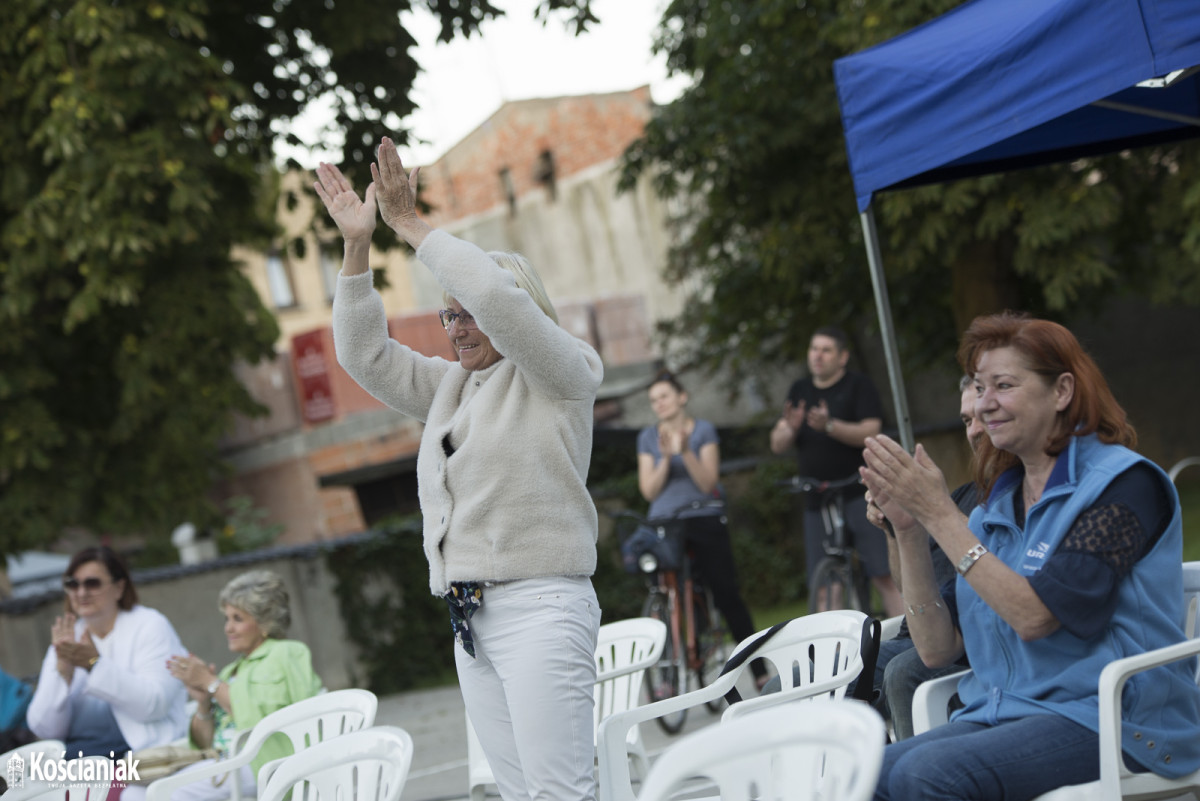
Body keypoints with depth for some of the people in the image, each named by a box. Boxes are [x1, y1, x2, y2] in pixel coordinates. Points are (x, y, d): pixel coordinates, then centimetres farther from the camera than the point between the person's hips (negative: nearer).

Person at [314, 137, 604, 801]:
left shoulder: (563, 373, 0)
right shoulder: (451, 387, 22)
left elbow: (498, 296, -16)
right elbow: (365, 355, 19)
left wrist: (410, 225, -9)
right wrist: (358, 244, 9)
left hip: (538, 605, -7)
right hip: (471, 620, 7)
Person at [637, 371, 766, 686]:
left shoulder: (703, 430, 4)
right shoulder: (648, 437, 10)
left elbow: (708, 482, -6)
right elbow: (649, 491, 2)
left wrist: (685, 451, -19)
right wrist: (666, 458, -13)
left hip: (704, 521, -2)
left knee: (727, 595, -6)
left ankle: (759, 669, -1)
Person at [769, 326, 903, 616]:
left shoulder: (858, 385, 1)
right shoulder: (800, 391, 15)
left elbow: (870, 432, -12)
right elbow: (777, 445, 10)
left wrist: (829, 426, -27)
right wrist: (790, 428, -13)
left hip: (859, 494, -5)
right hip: (817, 500, 5)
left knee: (884, 575, -13)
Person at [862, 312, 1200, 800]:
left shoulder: (1123, 483, -5)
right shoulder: (997, 506, 16)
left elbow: (1034, 616, -16)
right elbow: (937, 649, 9)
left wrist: (939, 514, -14)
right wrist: (908, 530, 0)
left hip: (1107, 721, -6)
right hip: (1001, 716, 6)